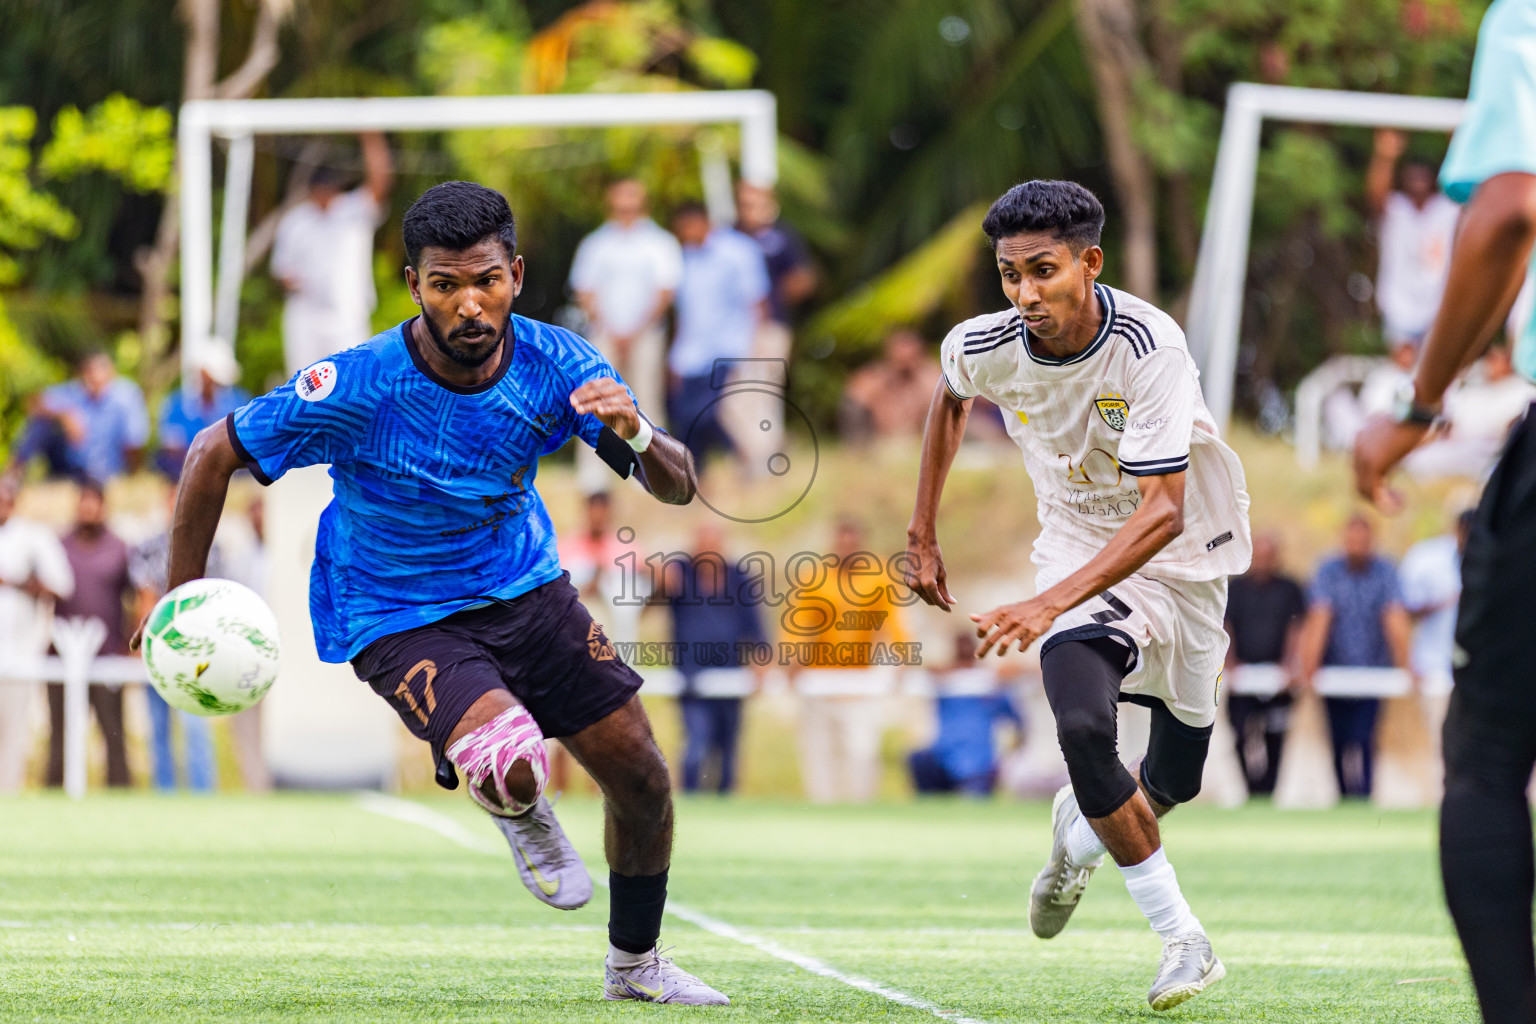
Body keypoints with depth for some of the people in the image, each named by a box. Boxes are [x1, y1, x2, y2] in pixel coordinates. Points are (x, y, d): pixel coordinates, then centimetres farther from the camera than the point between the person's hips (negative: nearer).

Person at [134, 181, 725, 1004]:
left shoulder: (556, 364, -17)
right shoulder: (358, 389, -28)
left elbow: (677, 487, -15)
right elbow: (214, 453, -16)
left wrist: (637, 436, -39)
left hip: (524, 588, 5)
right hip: (398, 619, -5)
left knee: (641, 777, 5)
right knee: (512, 767, -30)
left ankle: (634, 965, 33)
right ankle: (521, 816, 11)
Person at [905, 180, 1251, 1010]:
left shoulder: (1150, 346, -31)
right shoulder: (985, 349, -17)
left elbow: (1164, 512, -35)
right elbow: (950, 397, 10)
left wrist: (1051, 603, -45)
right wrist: (922, 534, 9)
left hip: (1182, 558, -1)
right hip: (1079, 544, 1)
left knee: (1171, 784, 11)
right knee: (1082, 722, -28)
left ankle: (1081, 826, 48)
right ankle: (1182, 938, -17)